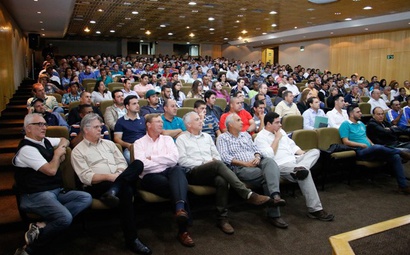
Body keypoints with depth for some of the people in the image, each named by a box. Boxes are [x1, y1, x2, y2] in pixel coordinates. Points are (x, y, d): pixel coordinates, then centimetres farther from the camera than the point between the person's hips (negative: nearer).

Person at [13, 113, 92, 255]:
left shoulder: (45, 141, 14)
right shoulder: (27, 149, -12)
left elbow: (64, 140, 35)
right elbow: (51, 170, -18)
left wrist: (61, 149, 12)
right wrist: (57, 154, 0)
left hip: (56, 191, 9)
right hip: (35, 195, -9)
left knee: (86, 198, -14)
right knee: (65, 218, -32)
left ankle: (42, 226, -21)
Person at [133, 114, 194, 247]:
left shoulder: (167, 139, 20)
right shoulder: (139, 143, 11)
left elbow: (174, 158, 1)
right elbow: (142, 164, -8)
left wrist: (153, 158, -3)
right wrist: (165, 161, -2)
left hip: (169, 172, 3)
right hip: (150, 176, -2)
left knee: (178, 169, -36)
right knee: (178, 185, -32)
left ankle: (180, 208, -56)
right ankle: (183, 228, -28)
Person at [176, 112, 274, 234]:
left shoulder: (207, 136, 25)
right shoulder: (181, 139, 9)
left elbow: (216, 155, 22)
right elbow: (182, 160, -5)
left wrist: (215, 160, -4)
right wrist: (203, 163, -11)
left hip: (211, 172, 4)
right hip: (193, 173, -4)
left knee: (221, 180, -34)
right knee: (218, 165, -34)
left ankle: (222, 218, -29)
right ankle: (248, 194, -37)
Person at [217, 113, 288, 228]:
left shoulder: (246, 134, 28)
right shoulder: (223, 138, 7)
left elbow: (256, 149, 22)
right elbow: (224, 157, -8)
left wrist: (257, 157, -4)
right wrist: (245, 163, -15)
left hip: (256, 164, 5)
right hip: (240, 168, -5)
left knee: (269, 161, -30)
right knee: (267, 176, -29)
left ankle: (275, 195, -50)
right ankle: (274, 214, -26)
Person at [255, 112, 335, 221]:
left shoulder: (281, 131, 21)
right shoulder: (260, 137, -4)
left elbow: (292, 146, 25)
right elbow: (269, 155, -16)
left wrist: (305, 155, 9)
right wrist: (277, 138, -8)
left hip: (294, 160, 9)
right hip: (281, 165, -8)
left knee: (315, 151, -10)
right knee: (305, 173, -32)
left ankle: (301, 168, -41)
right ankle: (315, 209, -27)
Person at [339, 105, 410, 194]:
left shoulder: (361, 124, 24)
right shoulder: (345, 125, -1)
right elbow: (346, 142, -10)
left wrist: (372, 144, 8)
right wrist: (362, 145, -12)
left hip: (370, 150, 8)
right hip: (360, 152, -8)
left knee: (395, 157, -14)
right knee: (379, 148, -36)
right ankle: (401, 153, -9)